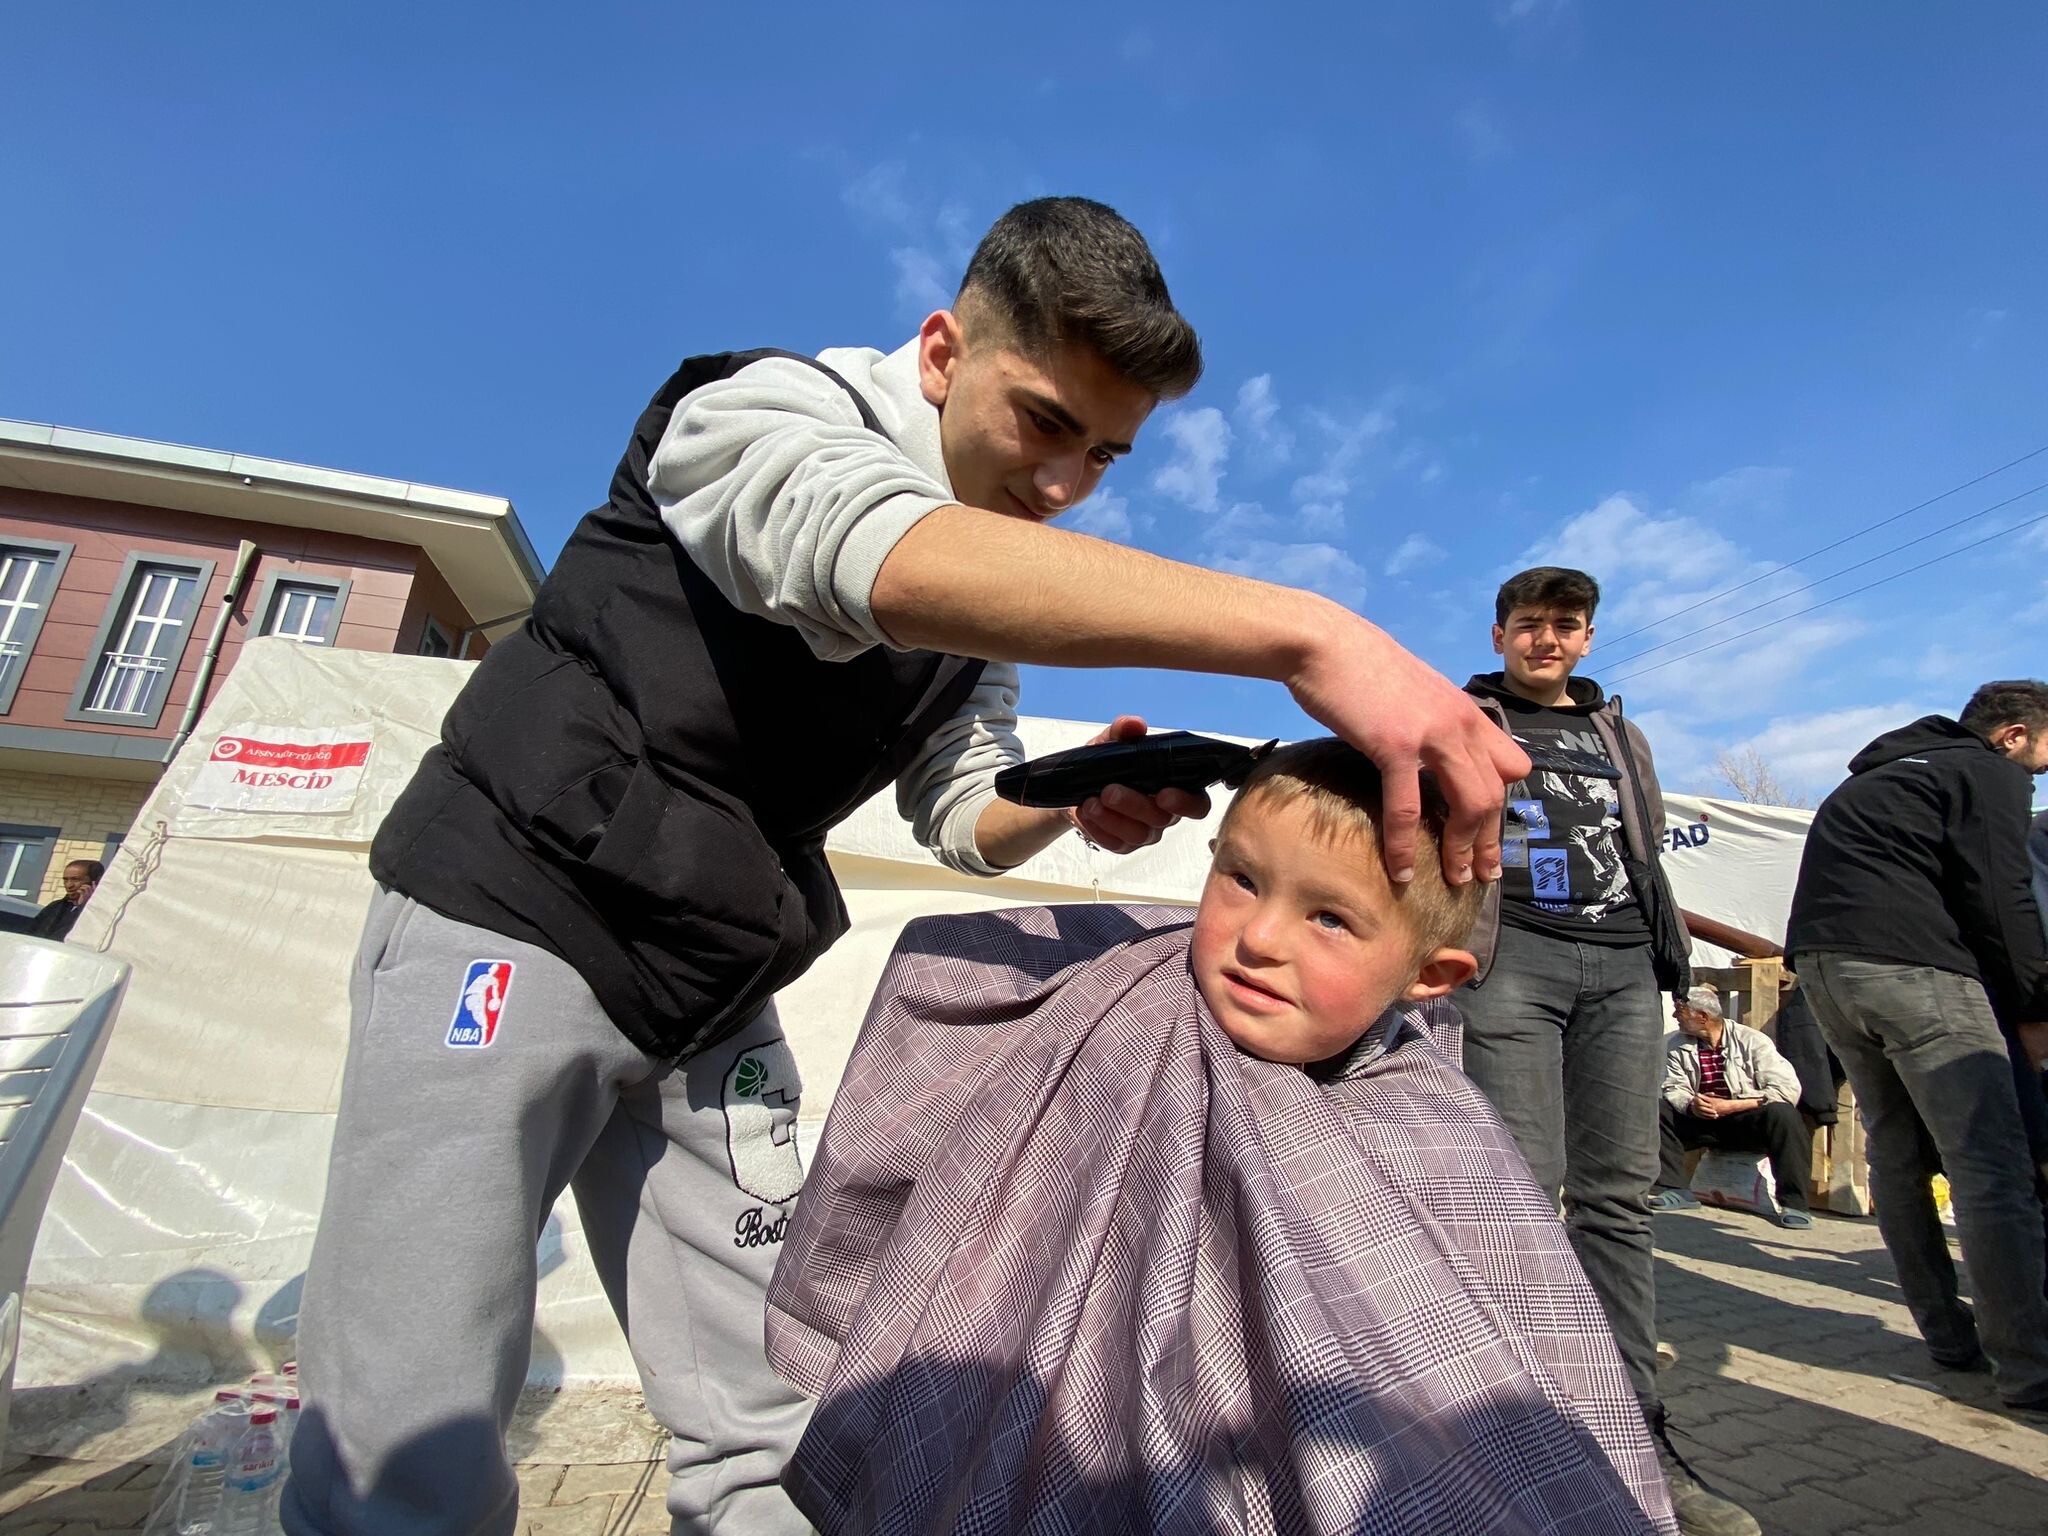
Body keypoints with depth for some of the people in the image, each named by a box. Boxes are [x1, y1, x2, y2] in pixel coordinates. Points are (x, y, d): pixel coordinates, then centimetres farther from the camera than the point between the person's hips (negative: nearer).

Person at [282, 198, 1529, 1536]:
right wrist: (1307, 636, -44)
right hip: (510, 916, -5)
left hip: (712, 1004, 6)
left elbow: (964, 815, 10)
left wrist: (1077, 806, -13)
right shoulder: (769, 409, -13)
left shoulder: (1012, 589, 8)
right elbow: (888, 557, -38)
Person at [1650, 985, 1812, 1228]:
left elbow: (1788, 1088, -18)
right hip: (1700, 1121, 4)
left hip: (1746, 1120, -4)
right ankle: (1676, 1190, -16)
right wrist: (1691, 1104, -27)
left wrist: (1729, 1106, -25)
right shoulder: (1678, 1047, 4)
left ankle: (1793, 1203, -26)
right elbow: (1673, 1089, -2)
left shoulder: (1752, 1040, -8)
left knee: (1782, 1114, -34)